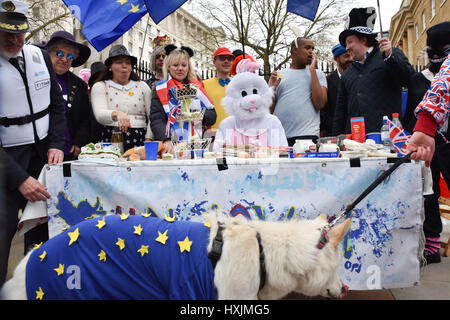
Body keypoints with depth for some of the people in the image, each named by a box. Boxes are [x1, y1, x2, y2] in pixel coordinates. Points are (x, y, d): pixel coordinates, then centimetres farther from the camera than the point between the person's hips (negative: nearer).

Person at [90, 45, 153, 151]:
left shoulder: (142, 86, 17)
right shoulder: (100, 87, 11)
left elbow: (152, 117, 10)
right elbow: (100, 115, -7)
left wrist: (148, 140, -4)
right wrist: (116, 114, -28)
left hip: (139, 142, 2)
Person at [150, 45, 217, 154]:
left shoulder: (196, 87, 17)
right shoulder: (161, 89, 7)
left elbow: (212, 115, 15)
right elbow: (157, 120, -6)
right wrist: (166, 140, -23)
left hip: (197, 144, 3)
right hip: (172, 146, -2)